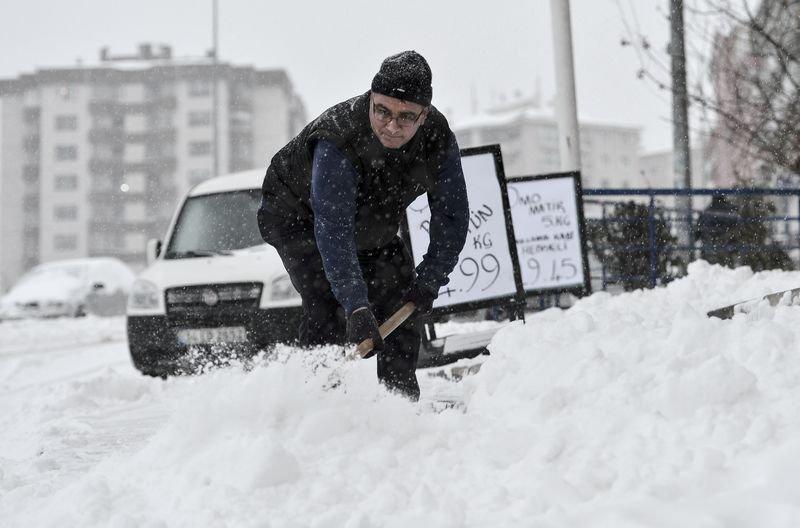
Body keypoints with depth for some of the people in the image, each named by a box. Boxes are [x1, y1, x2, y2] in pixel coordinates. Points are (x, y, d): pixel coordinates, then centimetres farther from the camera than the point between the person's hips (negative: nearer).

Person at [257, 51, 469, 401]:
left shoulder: (438, 139, -24)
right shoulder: (336, 142, -41)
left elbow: (451, 216, -12)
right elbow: (332, 233, -45)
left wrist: (430, 280, -20)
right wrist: (356, 307, -52)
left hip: (372, 226, 5)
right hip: (299, 217, -5)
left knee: (402, 307, 2)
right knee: (329, 310, -24)